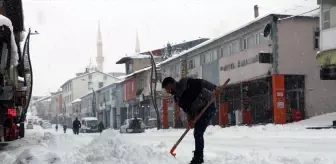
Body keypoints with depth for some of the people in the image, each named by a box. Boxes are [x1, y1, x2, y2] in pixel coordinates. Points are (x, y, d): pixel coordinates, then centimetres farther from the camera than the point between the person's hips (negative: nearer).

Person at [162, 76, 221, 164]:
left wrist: (214, 88, -26)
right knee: (197, 133, 16)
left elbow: (201, 83, -19)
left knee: (198, 133, -12)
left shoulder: (184, 83, -15)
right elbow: (186, 108, 6)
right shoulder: (177, 97, 9)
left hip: (208, 107, -9)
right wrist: (190, 119, -10)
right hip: (199, 111, 9)